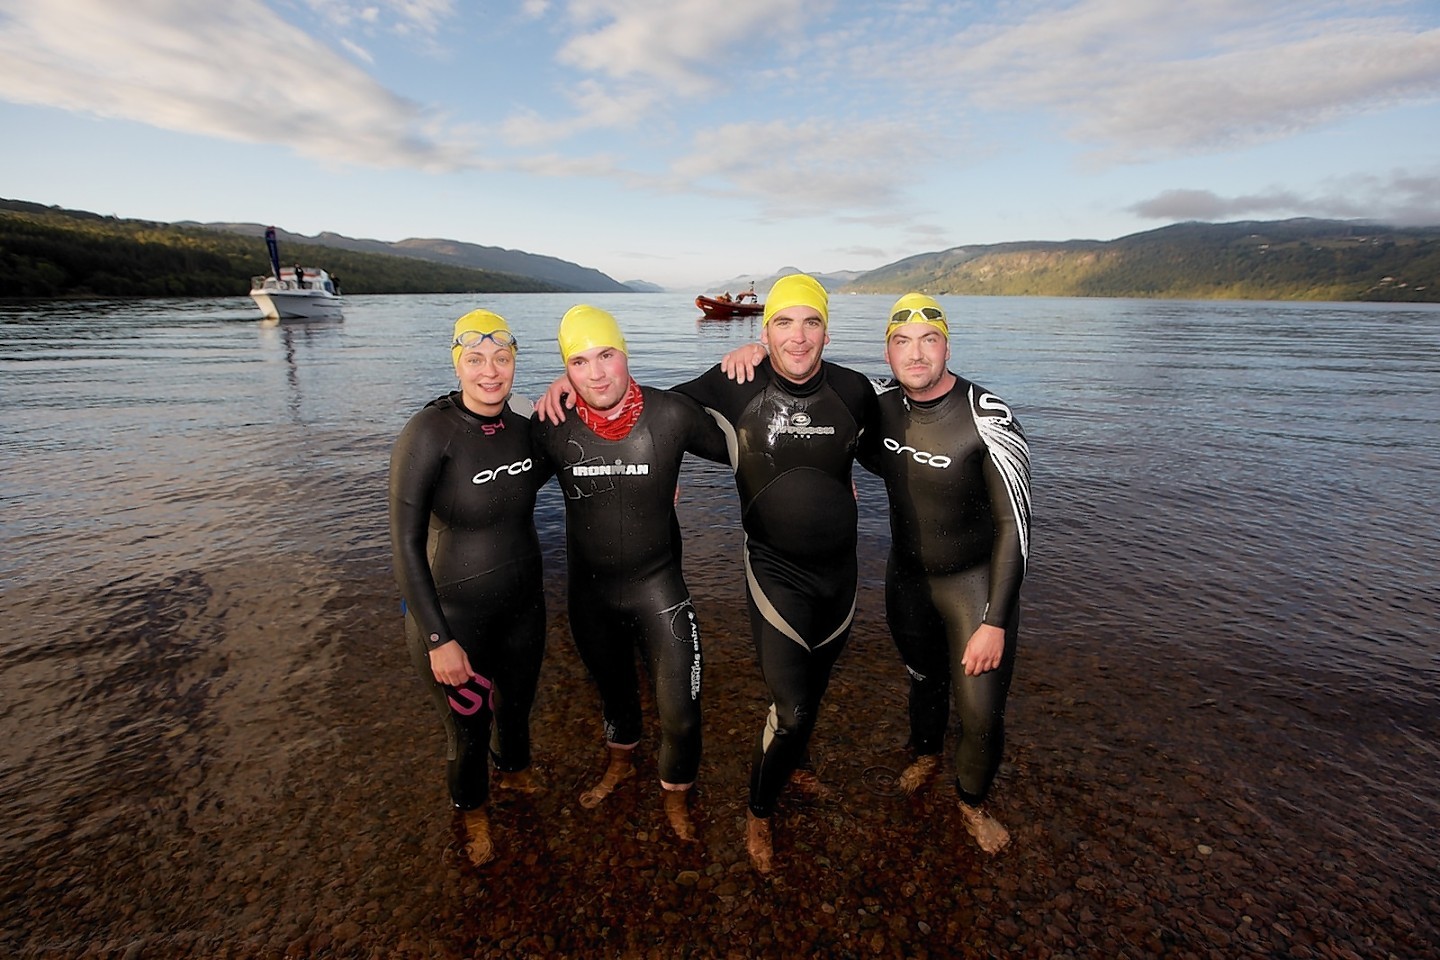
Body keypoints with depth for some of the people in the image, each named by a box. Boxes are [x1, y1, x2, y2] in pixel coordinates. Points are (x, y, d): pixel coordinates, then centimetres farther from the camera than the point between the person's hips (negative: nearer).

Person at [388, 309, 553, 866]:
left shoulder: (525, 422, -8)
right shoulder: (430, 432, -23)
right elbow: (406, 545, -20)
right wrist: (439, 640, -19)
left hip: (524, 601, 5)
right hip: (454, 613, -4)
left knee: (518, 702, 27)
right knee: (468, 729, 17)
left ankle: (515, 768, 60)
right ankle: (472, 810, 50)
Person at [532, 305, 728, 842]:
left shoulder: (671, 415, -18)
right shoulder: (552, 428, -12)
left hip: (658, 586, -2)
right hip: (588, 591, 3)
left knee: (680, 712, 3)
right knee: (612, 686, 26)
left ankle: (674, 794, 37)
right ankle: (620, 763, 58)